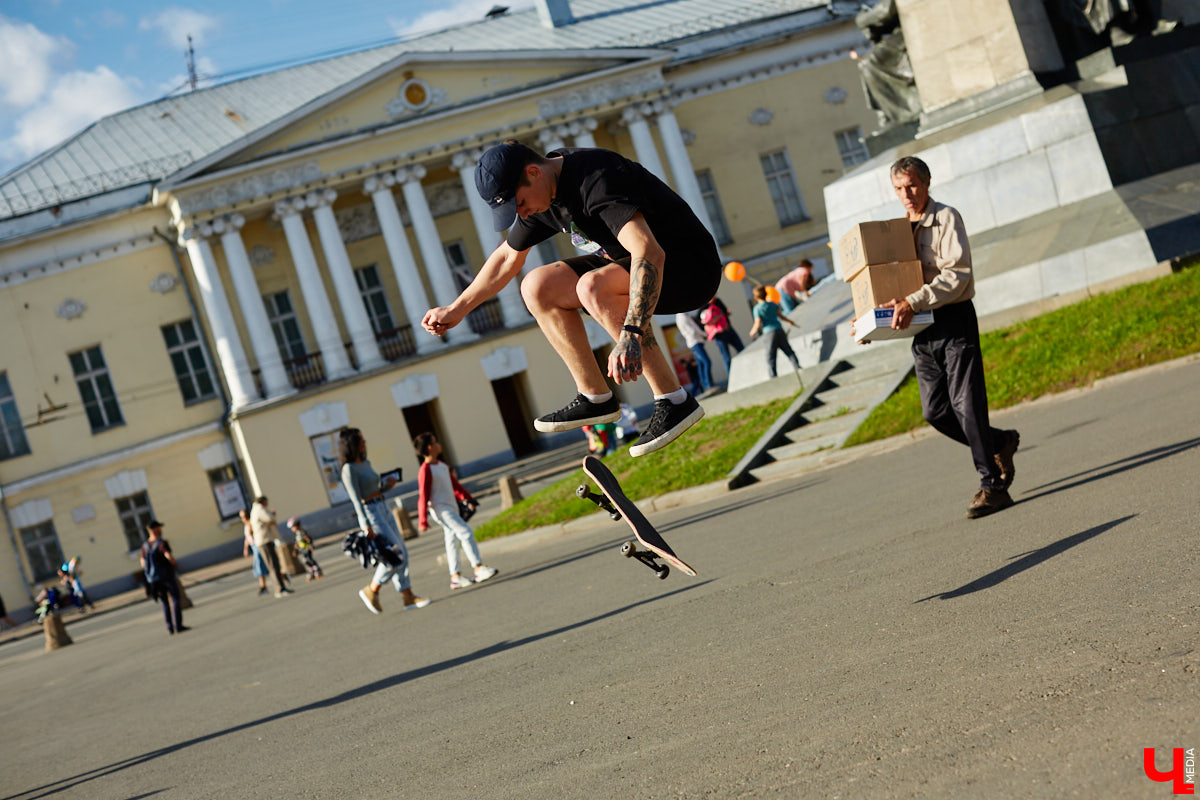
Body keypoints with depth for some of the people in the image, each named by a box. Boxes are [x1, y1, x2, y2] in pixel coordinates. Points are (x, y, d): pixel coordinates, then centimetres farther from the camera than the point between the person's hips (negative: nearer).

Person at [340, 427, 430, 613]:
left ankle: (408, 597, 9)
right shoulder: (349, 469, -13)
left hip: (383, 510, 9)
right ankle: (371, 590, 2)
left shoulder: (365, 463, 13)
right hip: (370, 514, -9)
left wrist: (386, 485, 2)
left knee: (402, 554, 5)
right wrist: (367, 526, -22)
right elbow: (356, 499, -18)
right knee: (396, 554, -12)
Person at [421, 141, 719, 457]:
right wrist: (456, 310, 21)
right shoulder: (542, 196, 1)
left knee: (592, 287, -33)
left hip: (691, 266, -9)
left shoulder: (596, 179, -28)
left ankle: (675, 402, -26)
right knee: (537, 287, 1)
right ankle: (595, 397, 8)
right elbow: (507, 257, 19)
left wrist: (631, 335, -50)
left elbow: (650, 254, -41)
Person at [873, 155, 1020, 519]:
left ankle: (992, 485, -2)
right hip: (922, 329, 7)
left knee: (966, 405, -9)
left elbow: (957, 275, -17)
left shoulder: (946, 219, -6)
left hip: (954, 320, -7)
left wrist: (912, 302, -26)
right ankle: (1000, 443, 27)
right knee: (935, 411, 4)